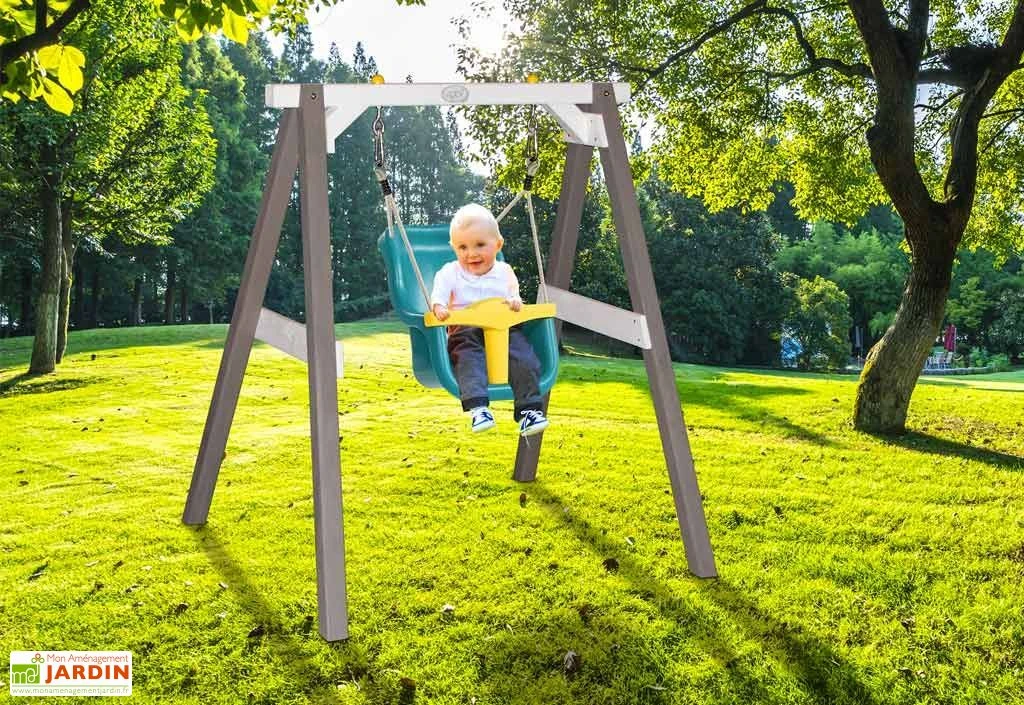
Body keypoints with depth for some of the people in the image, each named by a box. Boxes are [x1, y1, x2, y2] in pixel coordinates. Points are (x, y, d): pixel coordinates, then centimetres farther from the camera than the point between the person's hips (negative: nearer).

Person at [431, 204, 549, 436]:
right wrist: (439, 307, -29)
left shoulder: (504, 271, 17)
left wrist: (515, 300, -10)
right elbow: (438, 293, -6)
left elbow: (514, 291, 15)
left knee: (524, 359, -22)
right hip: (466, 332, -2)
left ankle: (529, 409, -21)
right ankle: (477, 407, -45)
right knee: (469, 358, -33)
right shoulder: (450, 273, 9)